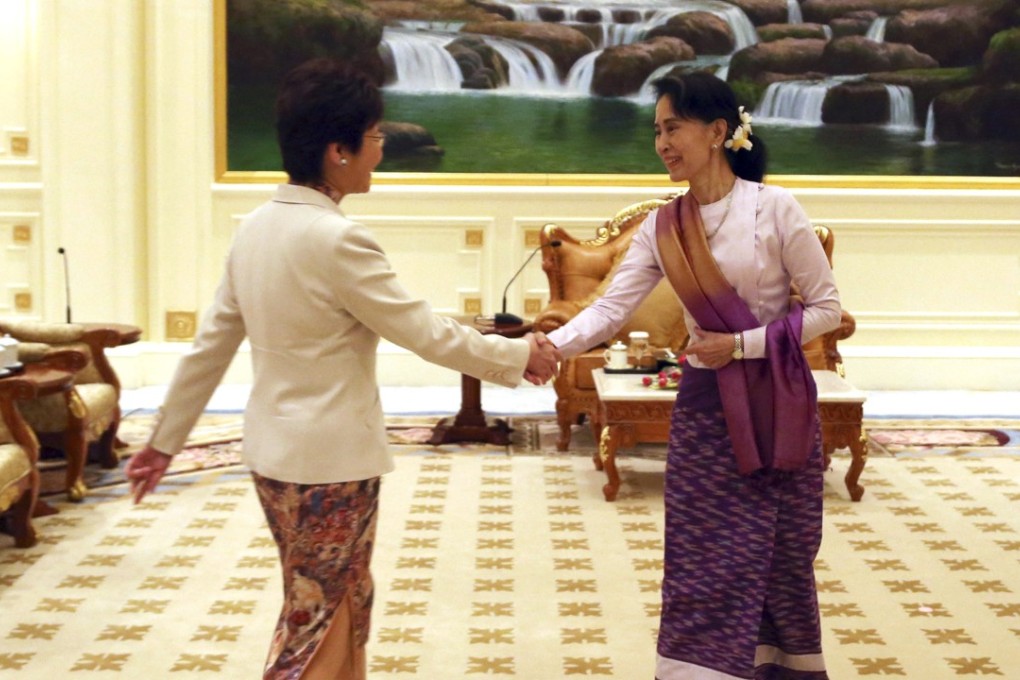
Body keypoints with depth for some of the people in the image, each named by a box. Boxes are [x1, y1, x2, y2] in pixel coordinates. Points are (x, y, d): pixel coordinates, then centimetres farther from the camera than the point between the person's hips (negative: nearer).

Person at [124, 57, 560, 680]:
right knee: (315, 627, 7)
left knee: (347, 602, 22)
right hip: (329, 458, -8)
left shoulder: (257, 227, 3)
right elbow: (426, 333, -15)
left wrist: (166, 438, 18)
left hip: (275, 448, 8)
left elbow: (211, 343, 9)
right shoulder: (336, 239, -21)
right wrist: (520, 356, -2)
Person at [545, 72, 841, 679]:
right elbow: (611, 309, -7)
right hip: (705, 405, 3)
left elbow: (826, 307, -7)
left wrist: (742, 344, -16)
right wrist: (552, 346, -25)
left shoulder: (775, 209, -10)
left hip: (778, 402, -3)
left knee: (782, 553, 9)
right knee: (701, 560, 4)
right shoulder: (662, 227, 1)